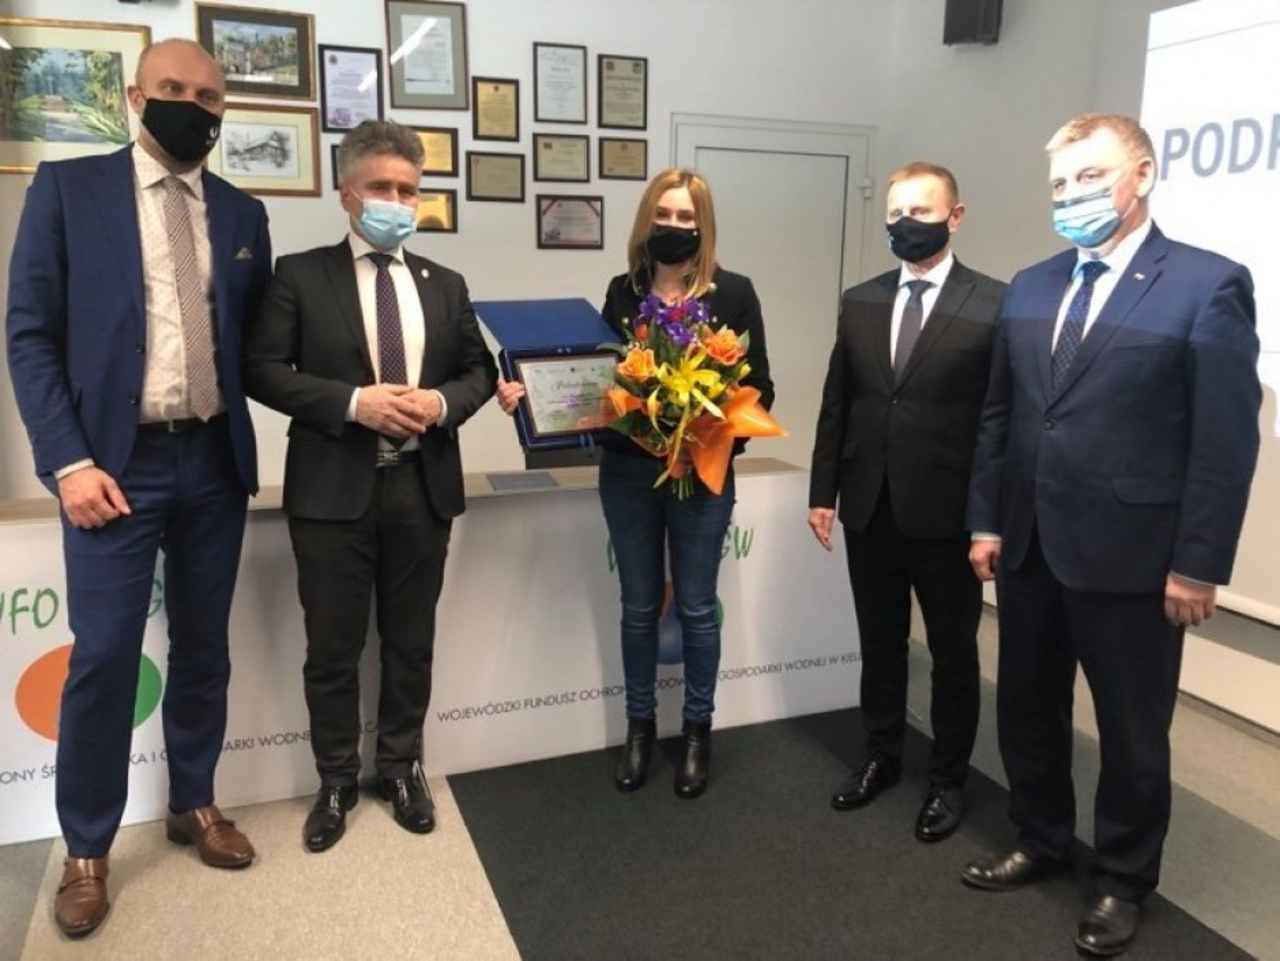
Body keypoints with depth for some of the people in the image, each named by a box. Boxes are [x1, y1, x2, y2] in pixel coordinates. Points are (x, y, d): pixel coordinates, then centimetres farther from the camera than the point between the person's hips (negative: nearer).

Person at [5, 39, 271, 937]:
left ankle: (194, 804, 32)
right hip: (117, 462, -3)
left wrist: (248, 445, -2)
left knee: (203, 648, 13)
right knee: (103, 658, 0)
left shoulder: (243, 213, 9)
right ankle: (87, 850, 19)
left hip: (214, 463, 4)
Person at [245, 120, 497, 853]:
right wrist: (353, 402, -19)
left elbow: (480, 371, 12)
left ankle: (402, 766, 33)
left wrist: (442, 403, -10)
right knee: (334, 647, 8)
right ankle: (337, 781, 27)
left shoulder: (445, 285, 10)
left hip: (422, 488, 3)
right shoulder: (300, 275, 0)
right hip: (334, 490, -3)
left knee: (411, 642, 14)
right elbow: (264, 371, -6)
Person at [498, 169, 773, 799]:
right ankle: (639, 726, 31)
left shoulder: (733, 293, -4)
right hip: (627, 471, 2)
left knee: (695, 606, 10)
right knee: (639, 605, 14)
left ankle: (698, 730, 29)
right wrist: (531, 393, -9)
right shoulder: (622, 291, 3)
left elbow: (757, 389, -3)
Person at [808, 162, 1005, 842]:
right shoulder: (859, 302, 7)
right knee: (879, 644, 17)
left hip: (949, 511, -4)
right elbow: (836, 404, 9)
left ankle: (948, 778, 30)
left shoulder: (994, 304, -7)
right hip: (868, 507, 4)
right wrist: (823, 492, 6)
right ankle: (881, 757, 36)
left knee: (954, 651, 12)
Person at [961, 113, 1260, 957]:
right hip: (1029, 547, 5)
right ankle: (1041, 841, 39)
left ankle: (1124, 880, 32)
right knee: (1027, 709, 17)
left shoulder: (1208, 285, -8)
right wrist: (987, 520, 7)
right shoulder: (1029, 288, 10)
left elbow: (1227, 438, -11)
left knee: (1132, 729, 11)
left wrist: (1198, 564, -13)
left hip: (1132, 556, -5)